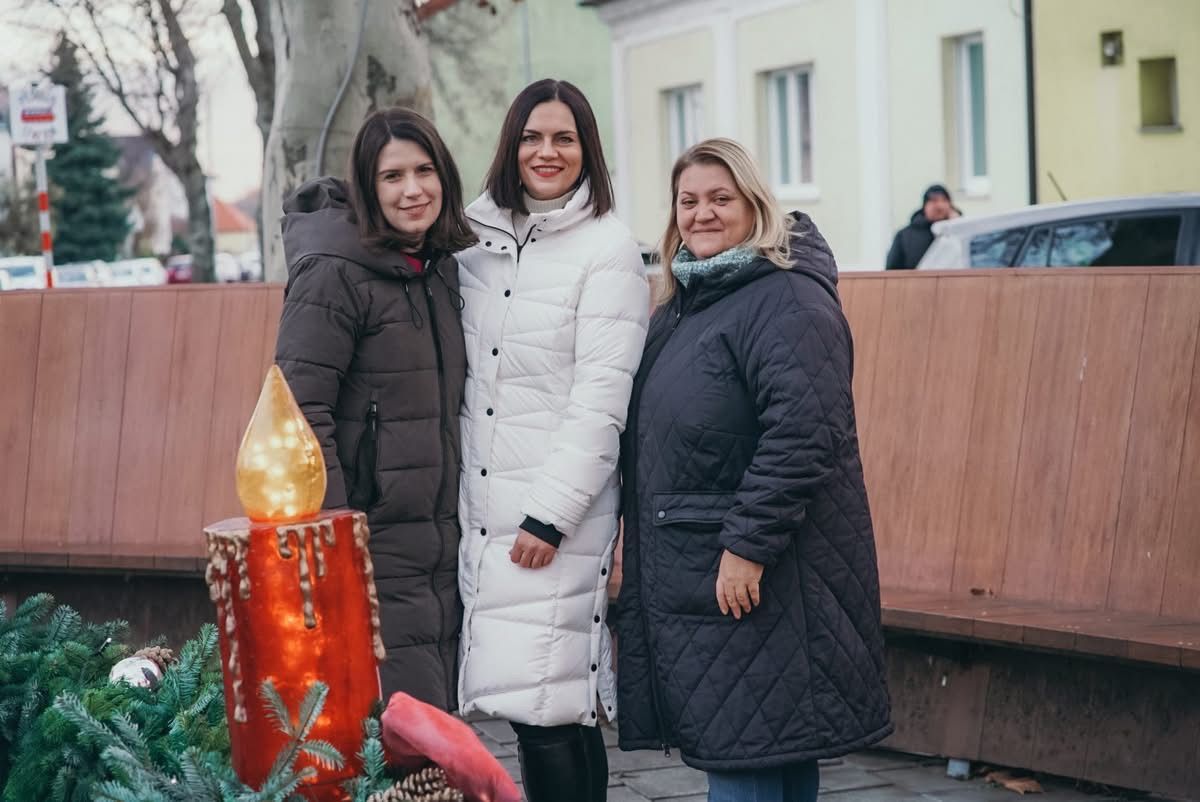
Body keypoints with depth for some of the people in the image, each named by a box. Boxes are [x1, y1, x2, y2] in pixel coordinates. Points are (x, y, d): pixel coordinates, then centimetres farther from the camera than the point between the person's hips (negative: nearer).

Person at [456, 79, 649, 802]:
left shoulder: (608, 250, -5)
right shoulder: (479, 242, 12)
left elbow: (602, 398, -11)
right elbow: (464, 381, 15)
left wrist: (551, 513, -15)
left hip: (558, 511, -5)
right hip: (483, 504, 5)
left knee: (542, 705, -9)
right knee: (561, 711, 8)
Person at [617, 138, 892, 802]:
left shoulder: (788, 300, -13)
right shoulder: (679, 308, 17)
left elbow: (803, 434, -23)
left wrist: (749, 545, -24)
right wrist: (638, 539, 20)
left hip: (755, 577, -9)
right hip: (691, 573, 9)